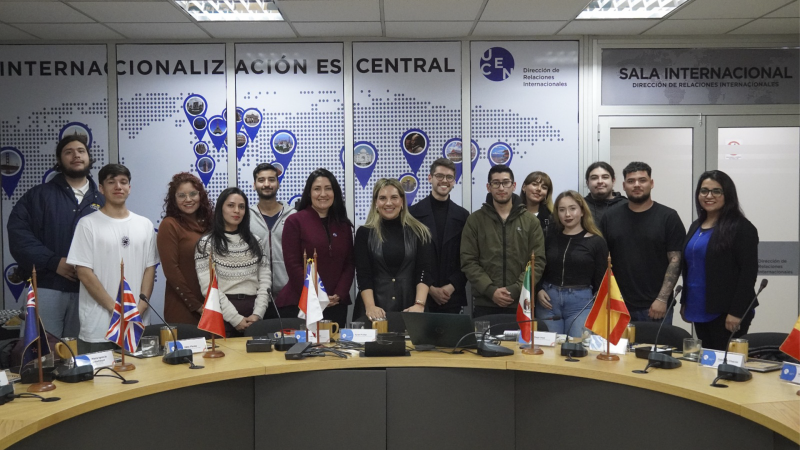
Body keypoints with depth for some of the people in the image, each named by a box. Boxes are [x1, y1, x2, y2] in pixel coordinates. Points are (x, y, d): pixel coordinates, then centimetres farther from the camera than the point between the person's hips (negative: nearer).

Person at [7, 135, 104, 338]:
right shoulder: (39, 195, 5)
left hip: (88, 291, 2)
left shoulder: (102, 200, 13)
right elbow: (17, 232, -6)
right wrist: (54, 262, -14)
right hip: (46, 287, -2)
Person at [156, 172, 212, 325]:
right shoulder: (169, 225, -7)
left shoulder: (208, 223, 9)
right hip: (183, 310, -5)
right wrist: (195, 305, -12)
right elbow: (171, 270, -11)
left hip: (210, 308, 5)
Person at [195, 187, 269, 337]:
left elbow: (265, 280, 5)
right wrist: (235, 318, -15)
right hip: (223, 316, -4)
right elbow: (209, 288, -10)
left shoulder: (254, 241, 11)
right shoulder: (206, 243, -2)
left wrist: (258, 313, -8)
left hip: (254, 316, 4)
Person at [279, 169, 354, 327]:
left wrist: (339, 295, -7)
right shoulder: (295, 221, -1)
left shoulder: (343, 224, 12)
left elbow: (349, 264, 8)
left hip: (336, 303, 4)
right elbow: (293, 264, -7)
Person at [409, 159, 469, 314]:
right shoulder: (413, 213, 0)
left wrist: (452, 286, -7)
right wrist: (430, 288, -8)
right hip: (421, 296, -1)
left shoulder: (462, 215, 7)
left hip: (453, 298, 2)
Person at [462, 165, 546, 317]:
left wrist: (516, 290, -12)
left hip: (520, 303, 0)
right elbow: (468, 261, -1)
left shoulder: (531, 221, 6)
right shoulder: (475, 220, 5)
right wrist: (490, 290, -13)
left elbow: (538, 262, 0)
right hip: (484, 303, 0)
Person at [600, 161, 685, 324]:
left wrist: (662, 299, -10)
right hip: (618, 306, 2)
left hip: (655, 307, -2)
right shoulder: (610, 218, 8)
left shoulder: (668, 217, 0)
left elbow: (675, 260, -3)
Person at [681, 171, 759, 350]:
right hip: (700, 311, 7)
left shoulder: (741, 227, -8)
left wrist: (736, 312, -17)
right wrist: (684, 302, 17)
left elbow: (748, 272, -13)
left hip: (726, 313, -7)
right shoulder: (696, 226, 14)